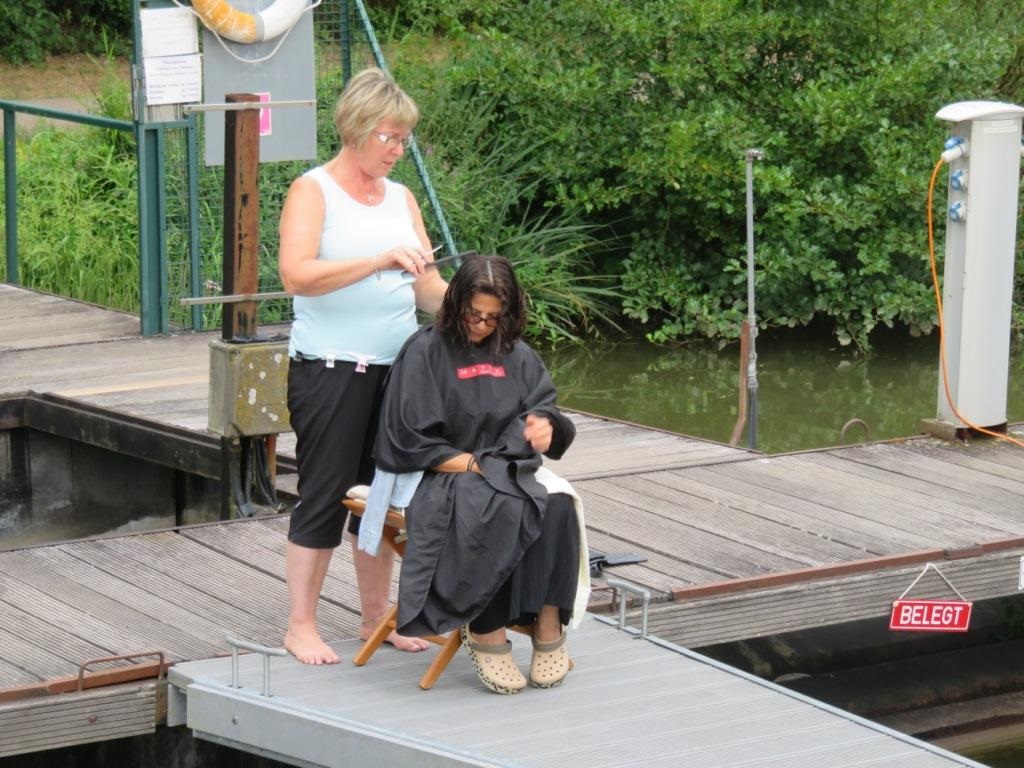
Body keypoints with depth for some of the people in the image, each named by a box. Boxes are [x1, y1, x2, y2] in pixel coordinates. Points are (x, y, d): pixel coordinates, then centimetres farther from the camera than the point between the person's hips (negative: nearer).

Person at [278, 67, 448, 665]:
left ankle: (377, 616, 22)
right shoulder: (313, 191, -5)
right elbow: (297, 274, -20)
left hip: (396, 369, 6)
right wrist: (381, 260, -25)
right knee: (325, 496, -3)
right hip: (330, 370, -6)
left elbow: (428, 286, 12)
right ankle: (302, 627, 6)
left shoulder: (401, 198, 15)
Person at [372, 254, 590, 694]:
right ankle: (486, 632, -28)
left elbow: (542, 408, 14)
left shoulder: (516, 356, 14)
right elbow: (411, 443, -6)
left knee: (557, 506, -29)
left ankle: (548, 623, -26)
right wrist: (476, 466, -12)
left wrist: (544, 427, -11)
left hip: (508, 474, 5)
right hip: (441, 478, -5)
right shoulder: (426, 352, -2)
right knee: (502, 511, -37)